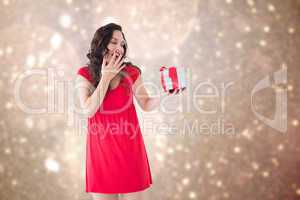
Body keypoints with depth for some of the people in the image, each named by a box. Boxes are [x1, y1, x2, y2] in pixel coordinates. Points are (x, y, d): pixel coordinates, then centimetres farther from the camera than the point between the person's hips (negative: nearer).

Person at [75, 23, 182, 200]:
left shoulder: (131, 72, 0)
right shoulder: (85, 74, -3)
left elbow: (147, 105, 4)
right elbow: (89, 110, -14)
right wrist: (106, 77, -13)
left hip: (129, 147, 1)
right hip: (101, 148, -1)